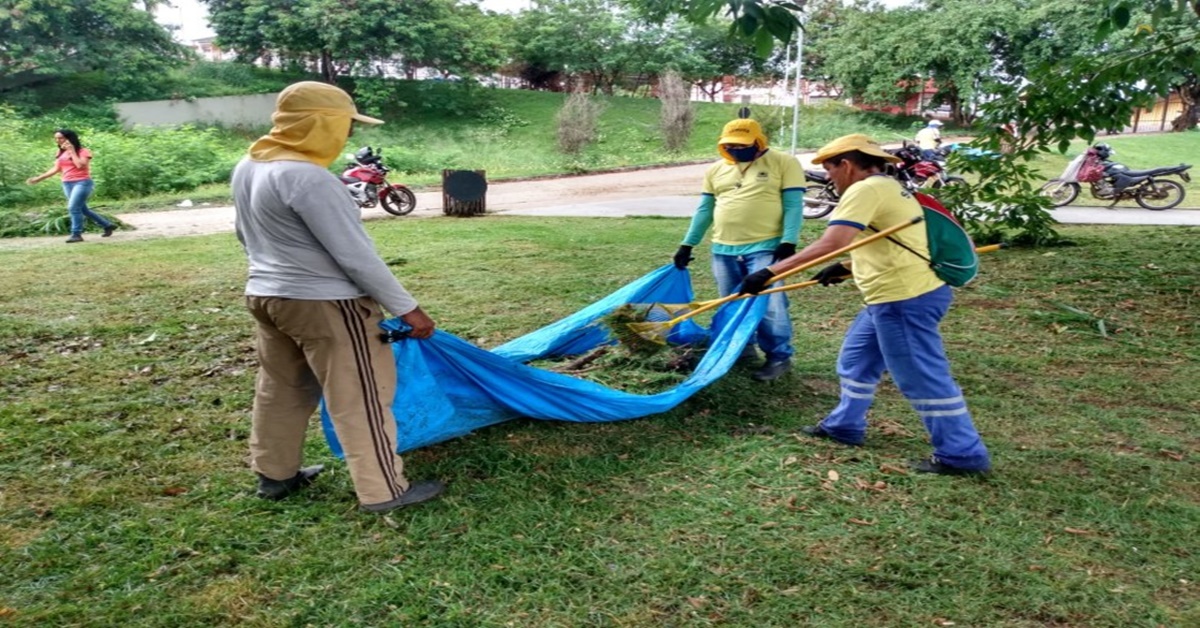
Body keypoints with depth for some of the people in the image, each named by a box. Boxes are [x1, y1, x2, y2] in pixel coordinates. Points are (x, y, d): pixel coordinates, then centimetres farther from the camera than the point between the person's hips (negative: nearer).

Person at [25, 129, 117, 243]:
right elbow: (56, 169, 14)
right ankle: (107, 225, 21)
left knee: (73, 207, -17)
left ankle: (77, 234, -10)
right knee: (82, 209, 10)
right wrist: (38, 178, 11)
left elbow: (80, 165, -22)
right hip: (67, 184, 8)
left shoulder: (83, 151, -8)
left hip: (82, 183, -8)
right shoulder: (61, 153, 12)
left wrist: (72, 152, -15)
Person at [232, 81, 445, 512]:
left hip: (264, 295, 10)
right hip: (322, 303, -9)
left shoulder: (248, 167, 6)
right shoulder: (306, 177, -24)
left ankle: (273, 474, 34)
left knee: (279, 388, 21)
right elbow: (355, 254, -25)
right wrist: (406, 308, -20)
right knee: (360, 397, 0)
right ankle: (383, 490, 9)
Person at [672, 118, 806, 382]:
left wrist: (788, 242, -16)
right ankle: (741, 348, 29)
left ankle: (779, 356, 5)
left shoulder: (784, 163, -1)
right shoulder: (716, 170, 13)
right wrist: (687, 244, 12)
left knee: (768, 304, -9)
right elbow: (704, 209, 15)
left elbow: (793, 206, -6)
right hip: (724, 251, 5)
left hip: (765, 248, -5)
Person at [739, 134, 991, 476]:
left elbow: (829, 245, -26)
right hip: (899, 294, 11)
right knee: (856, 360, 21)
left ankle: (962, 454, 10)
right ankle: (845, 425, 34)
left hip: (905, 299, -11)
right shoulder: (887, 187, 17)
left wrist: (770, 272, -26)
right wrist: (846, 269, 22)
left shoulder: (865, 190, -15)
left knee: (922, 378, -1)